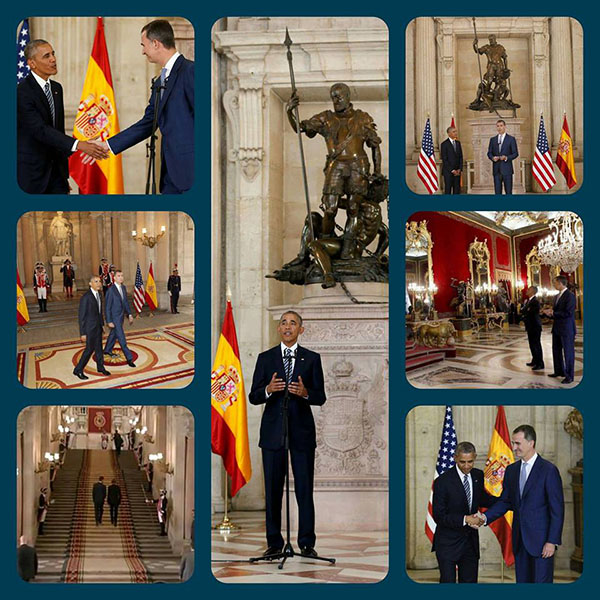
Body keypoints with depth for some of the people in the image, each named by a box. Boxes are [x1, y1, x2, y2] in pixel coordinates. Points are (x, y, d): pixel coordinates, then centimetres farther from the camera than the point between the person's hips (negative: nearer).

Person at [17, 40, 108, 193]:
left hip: (56, 168, 7)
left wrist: (64, 174, 17)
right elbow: (40, 130, -24)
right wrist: (77, 145, -32)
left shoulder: (57, 88, 12)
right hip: (31, 171, -7)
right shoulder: (23, 92, -15)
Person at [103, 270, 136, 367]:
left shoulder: (123, 288, 3)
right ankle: (129, 358, -4)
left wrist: (129, 314, 9)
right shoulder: (110, 290, -20)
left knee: (114, 334, 24)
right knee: (121, 338, -6)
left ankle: (107, 350, 44)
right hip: (115, 318, -8)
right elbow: (107, 307, -16)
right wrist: (109, 321, -16)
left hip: (121, 316, 8)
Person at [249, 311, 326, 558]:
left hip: (302, 431, -1)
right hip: (273, 431, 1)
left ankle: (307, 544, 5)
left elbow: (321, 398, 3)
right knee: (272, 490, 3)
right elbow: (253, 397, 4)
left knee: (305, 489, -1)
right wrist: (268, 390, -17)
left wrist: (305, 393, -18)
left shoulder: (312, 359, 6)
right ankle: (274, 543, 11)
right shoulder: (265, 358, 7)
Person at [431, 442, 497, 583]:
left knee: (469, 581, 11)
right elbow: (439, 516, -16)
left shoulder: (478, 475, 3)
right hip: (448, 544, -6)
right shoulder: (442, 481, -16)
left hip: (471, 542, 6)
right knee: (448, 582, -3)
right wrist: (465, 519, -24)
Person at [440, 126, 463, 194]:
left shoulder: (458, 143, 13)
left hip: (457, 171, 5)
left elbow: (460, 157, 13)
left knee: (457, 190, 3)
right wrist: (452, 170, -14)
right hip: (448, 171, -5)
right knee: (448, 189, -4)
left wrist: (459, 169, -1)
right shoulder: (444, 144, -6)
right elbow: (444, 159, -10)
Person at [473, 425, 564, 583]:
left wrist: (552, 541, -14)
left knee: (541, 582, -6)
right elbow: (505, 501, 15)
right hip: (520, 540, 6)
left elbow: (557, 509, -9)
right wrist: (486, 517, -3)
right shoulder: (511, 470, 11)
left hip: (541, 540, -6)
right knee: (522, 581, 9)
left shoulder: (549, 470, -9)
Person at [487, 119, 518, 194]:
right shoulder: (493, 139, 14)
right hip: (496, 169, 3)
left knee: (508, 192, -3)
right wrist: (492, 158, -8)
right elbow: (489, 153, 14)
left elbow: (515, 153, 1)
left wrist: (507, 158, -16)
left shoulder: (511, 139, 4)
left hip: (507, 169, -3)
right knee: (497, 192, 2)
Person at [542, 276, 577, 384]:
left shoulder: (570, 295, -15)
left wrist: (553, 313, -17)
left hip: (566, 329, -9)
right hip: (557, 328, 9)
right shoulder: (557, 296, 14)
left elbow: (568, 313, -22)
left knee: (568, 352, -3)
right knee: (556, 350, 17)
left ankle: (569, 376, 2)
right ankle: (559, 371, 30)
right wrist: (550, 313, 0)